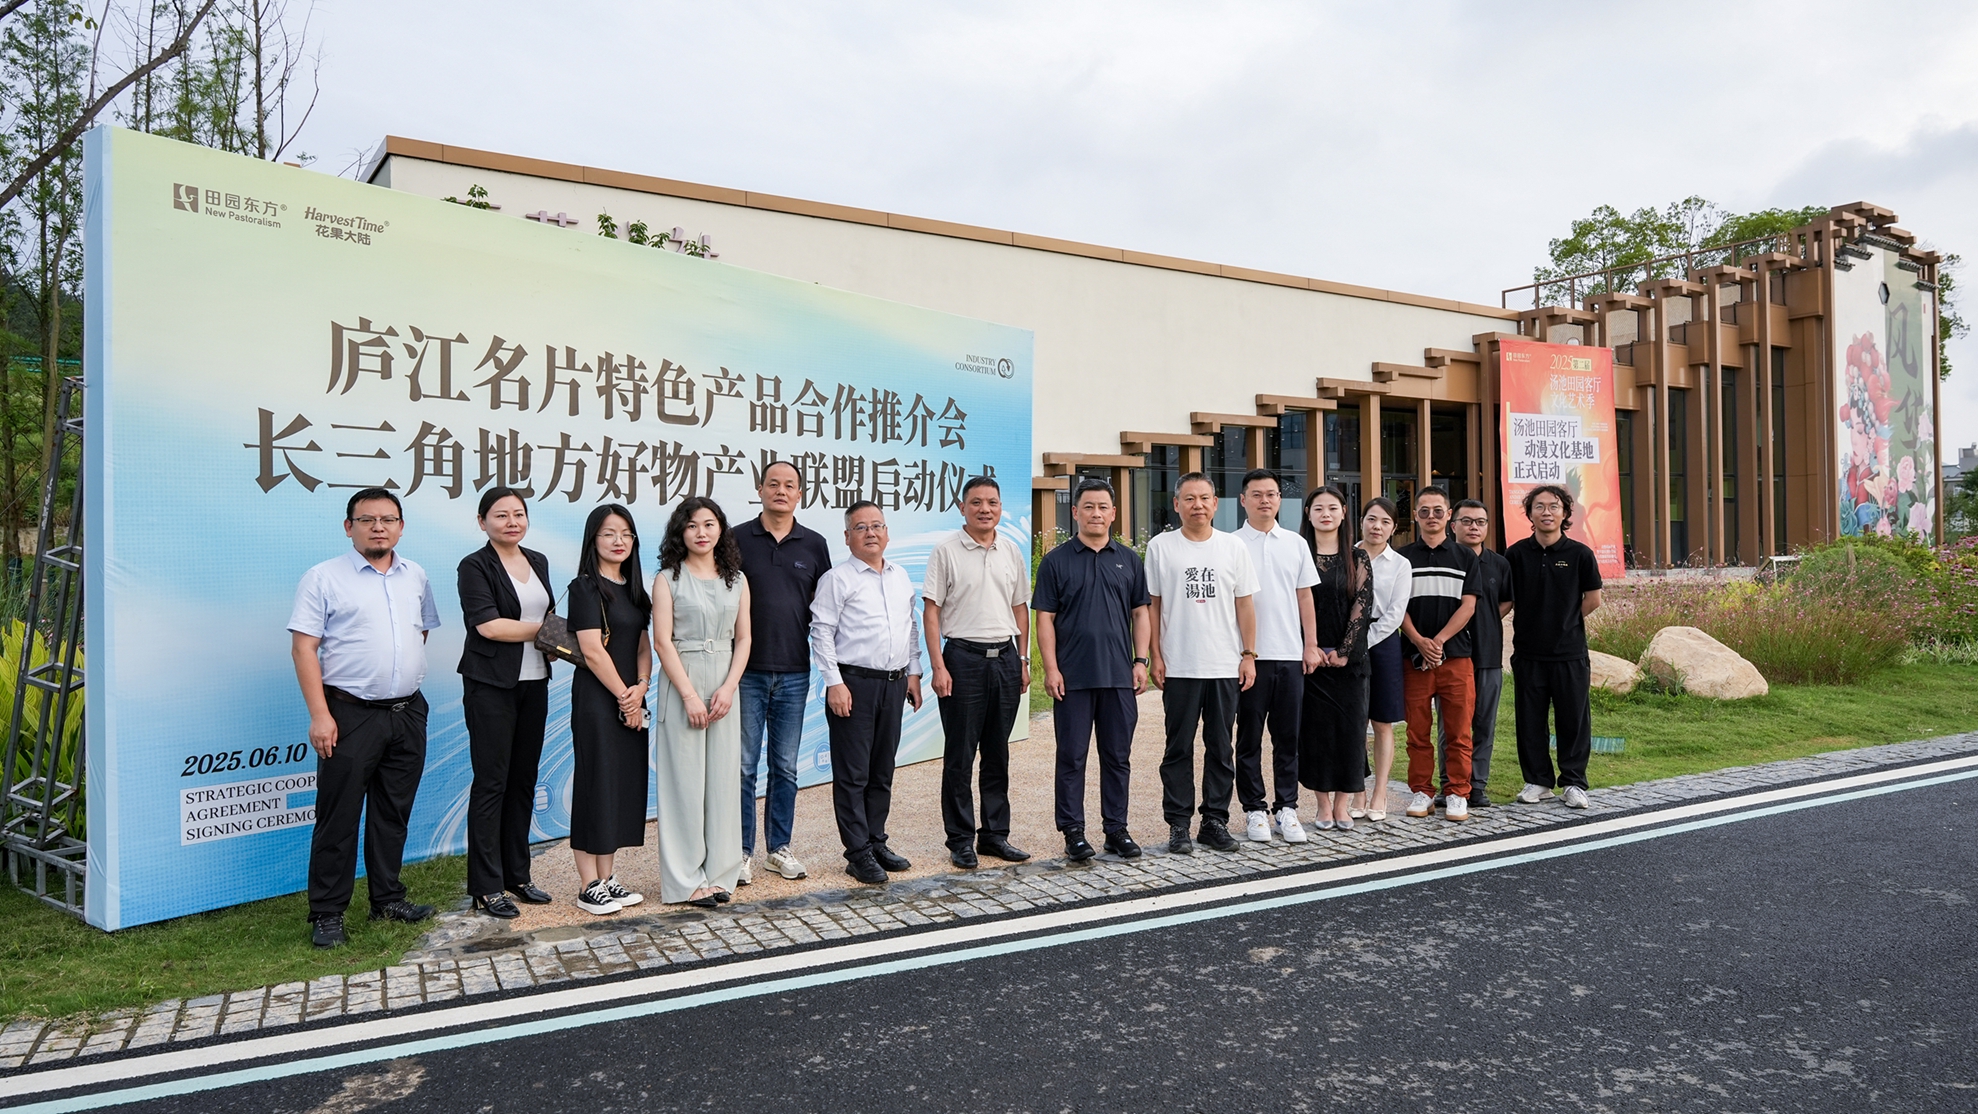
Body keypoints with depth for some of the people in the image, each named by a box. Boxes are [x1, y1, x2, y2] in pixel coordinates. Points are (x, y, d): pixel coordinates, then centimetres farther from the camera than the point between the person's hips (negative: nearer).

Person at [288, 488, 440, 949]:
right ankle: (326, 915, 10)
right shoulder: (324, 578, -5)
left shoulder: (415, 577, 11)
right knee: (339, 817, 0)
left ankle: (388, 900, 25)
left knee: (394, 813, 13)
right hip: (350, 715, -5)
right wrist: (320, 714, -15)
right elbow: (303, 648, -9)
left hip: (408, 713, 5)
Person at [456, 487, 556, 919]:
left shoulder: (538, 562, 13)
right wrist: (544, 629, -10)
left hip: (534, 683, 6)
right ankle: (487, 887, 7)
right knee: (491, 782, -1)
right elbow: (488, 625, -16)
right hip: (491, 685, -6)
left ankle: (517, 875, 21)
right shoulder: (475, 566, -7)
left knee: (524, 780, 11)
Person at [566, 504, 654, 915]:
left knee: (627, 785, 8)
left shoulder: (632, 588, 15)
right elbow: (593, 650, -13)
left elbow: (643, 646, 12)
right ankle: (588, 886, 6)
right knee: (597, 785, -3)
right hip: (597, 699, -7)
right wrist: (624, 696, -9)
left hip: (631, 700, 7)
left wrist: (641, 688, -5)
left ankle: (608, 878, 18)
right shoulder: (585, 587, -7)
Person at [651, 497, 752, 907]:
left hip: (725, 684, 4)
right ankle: (685, 880, 8)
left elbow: (743, 638, 7)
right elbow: (662, 641, -7)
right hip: (681, 682, -3)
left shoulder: (736, 580, 10)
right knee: (684, 778, -1)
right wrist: (690, 695, -13)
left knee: (723, 777, 5)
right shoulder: (668, 578, 0)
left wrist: (728, 688, -6)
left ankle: (718, 872, 16)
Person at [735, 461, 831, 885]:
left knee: (785, 766, 10)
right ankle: (741, 852, 14)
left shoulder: (814, 544, 7)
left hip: (794, 673, 2)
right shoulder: (738, 539, 1)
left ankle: (780, 848, 22)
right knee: (743, 765, 2)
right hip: (747, 671, -2)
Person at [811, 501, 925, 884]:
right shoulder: (837, 579, -5)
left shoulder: (901, 578, 14)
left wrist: (913, 673, 13)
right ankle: (858, 853, 6)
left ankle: (877, 842, 24)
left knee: (883, 771, 13)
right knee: (853, 774, -1)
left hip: (894, 684, 6)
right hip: (853, 684, -6)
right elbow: (821, 633, -9)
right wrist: (834, 683, -14)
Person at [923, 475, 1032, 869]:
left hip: (1005, 658, 4)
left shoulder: (1012, 552, 10)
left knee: (998, 752, 11)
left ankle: (995, 833, 22)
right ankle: (960, 840, 11)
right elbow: (931, 611, -6)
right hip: (963, 657, -4)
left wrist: (1023, 661, 12)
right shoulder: (946, 551, -4)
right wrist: (938, 666, -12)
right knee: (960, 755, 2)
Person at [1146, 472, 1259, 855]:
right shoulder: (1160, 547, 1)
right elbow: (1151, 605, 4)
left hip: (1225, 666, 2)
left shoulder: (1233, 547, 6)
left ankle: (1215, 821, 19)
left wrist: (1249, 655, 3)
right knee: (1179, 749, 5)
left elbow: (1244, 604, 7)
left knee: (1220, 748, 9)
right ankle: (1178, 825, 13)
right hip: (1179, 667, -2)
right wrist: (1155, 657, -1)